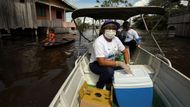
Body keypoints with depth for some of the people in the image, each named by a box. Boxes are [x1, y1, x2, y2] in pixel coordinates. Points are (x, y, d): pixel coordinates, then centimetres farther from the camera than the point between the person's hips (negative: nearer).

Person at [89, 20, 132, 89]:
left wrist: (127, 64, -13)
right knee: (109, 71, -34)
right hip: (96, 64, -6)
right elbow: (101, 62, -32)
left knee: (124, 68, -13)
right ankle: (98, 88, -5)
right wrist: (119, 63, -36)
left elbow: (125, 52, 3)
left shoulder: (116, 39, -7)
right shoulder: (99, 41, -27)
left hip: (110, 62, 7)